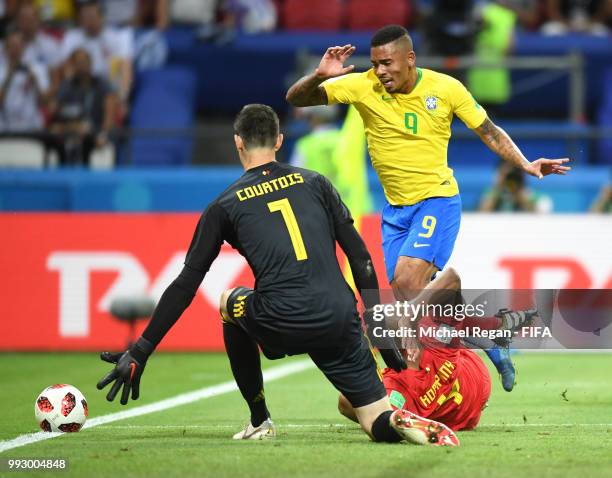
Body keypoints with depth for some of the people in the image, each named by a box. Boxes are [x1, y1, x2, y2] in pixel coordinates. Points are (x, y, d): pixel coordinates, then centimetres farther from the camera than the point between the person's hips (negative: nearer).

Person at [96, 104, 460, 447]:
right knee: (381, 425, 13)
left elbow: (186, 286, 11)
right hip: (339, 323, 2)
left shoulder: (225, 206, 12)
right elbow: (360, 258, 13)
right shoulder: (314, 183, 18)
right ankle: (404, 422, -24)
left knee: (232, 303, 34)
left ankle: (260, 422, 33)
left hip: (280, 327, -1)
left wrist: (140, 352, 16)